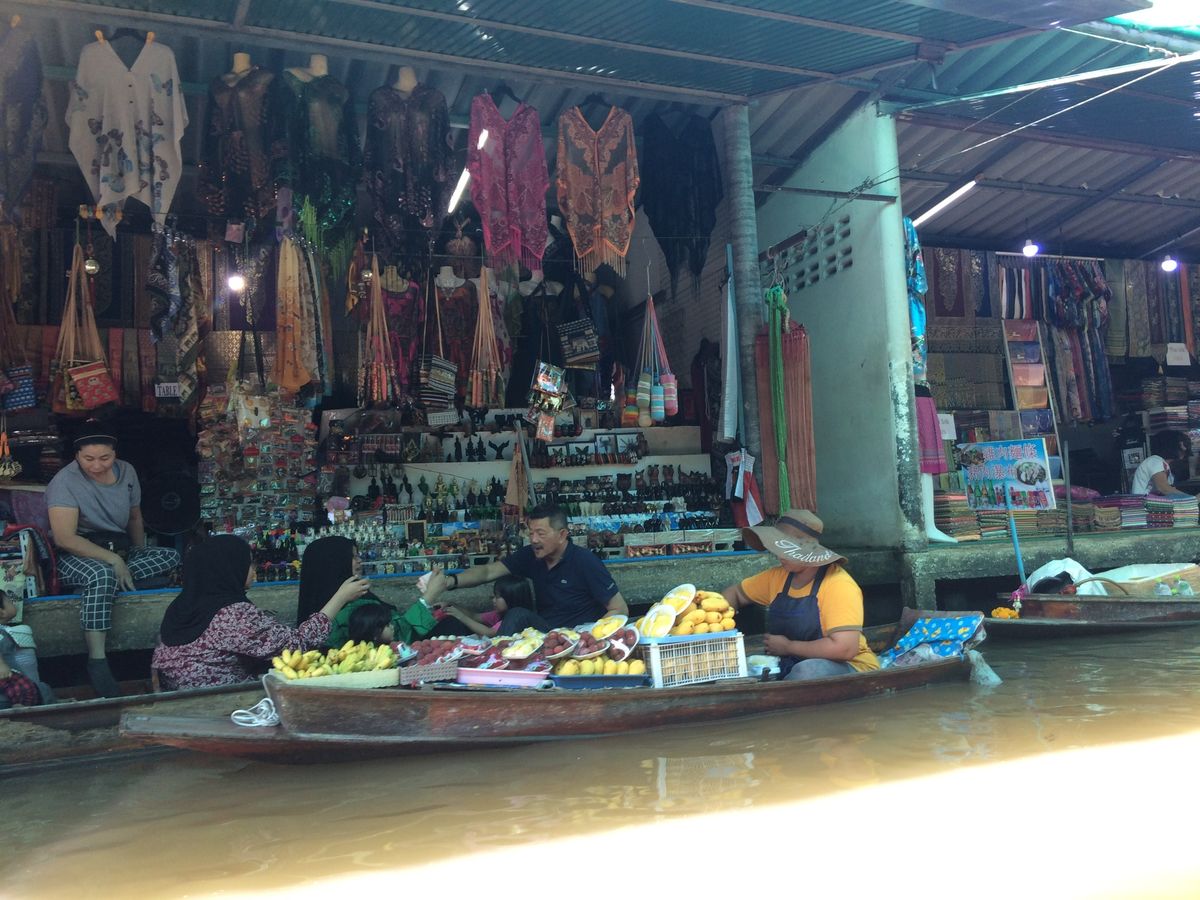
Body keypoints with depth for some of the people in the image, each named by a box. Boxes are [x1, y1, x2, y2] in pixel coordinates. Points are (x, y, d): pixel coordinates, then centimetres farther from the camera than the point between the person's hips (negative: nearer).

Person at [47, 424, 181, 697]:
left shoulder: (126, 472, 3)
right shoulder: (66, 481, -15)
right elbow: (64, 538, -23)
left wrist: (140, 555, 10)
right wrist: (113, 560, -27)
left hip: (120, 550, 6)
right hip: (75, 555, -6)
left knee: (171, 557, -16)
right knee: (101, 575, -39)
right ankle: (97, 661, -36)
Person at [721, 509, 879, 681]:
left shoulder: (838, 585, -18)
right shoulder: (777, 577, 4)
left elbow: (845, 648, -28)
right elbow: (735, 592, 20)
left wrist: (788, 646, -17)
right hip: (792, 666, 5)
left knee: (808, 670, -38)